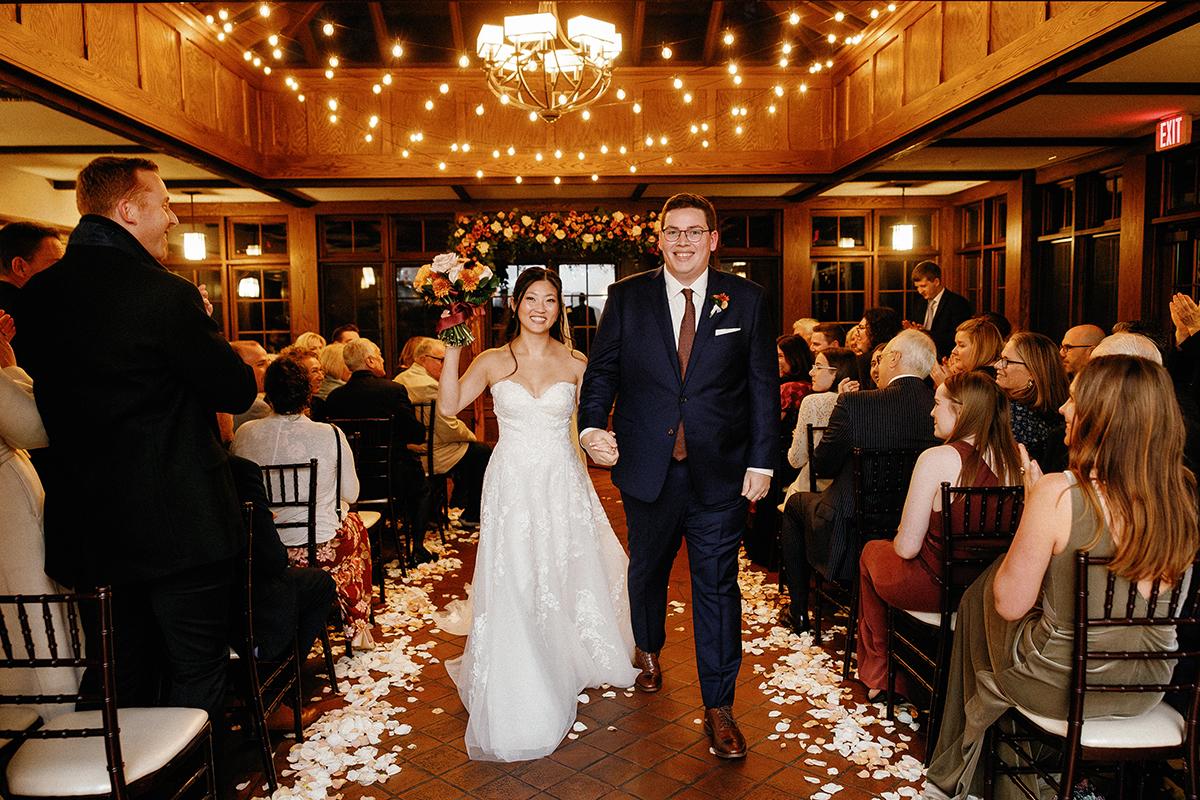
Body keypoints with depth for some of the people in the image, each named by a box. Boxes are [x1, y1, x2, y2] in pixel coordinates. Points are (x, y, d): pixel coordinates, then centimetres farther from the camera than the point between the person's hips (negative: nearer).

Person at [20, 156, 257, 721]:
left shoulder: (36, 295, 3)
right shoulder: (166, 295, -19)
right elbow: (238, 392, -14)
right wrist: (204, 326, 2)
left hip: (87, 527, 7)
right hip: (179, 527, -6)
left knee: (121, 684, 21)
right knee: (197, 675, 10)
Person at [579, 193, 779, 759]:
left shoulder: (747, 300, -1)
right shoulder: (627, 297, 1)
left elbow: (763, 386, 0)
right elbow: (602, 369, 1)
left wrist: (762, 461, -4)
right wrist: (592, 426, -17)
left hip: (719, 473, -1)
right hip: (647, 468, 2)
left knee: (717, 585, 4)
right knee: (647, 568, 22)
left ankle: (718, 706, 19)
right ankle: (648, 651, 50)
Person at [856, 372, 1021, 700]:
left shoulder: (937, 458, -24)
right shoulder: (1014, 458, -6)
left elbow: (907, 547, -21)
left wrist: (897, 541, 3)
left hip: (936, 586, -6)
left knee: (872, 550, 24)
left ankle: (878, 674, 39)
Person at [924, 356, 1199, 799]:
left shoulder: (1059, 493, -27)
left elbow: (1010, 604, -17)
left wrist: (1031, 504, -9)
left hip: (1063, 685, -6)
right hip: (1147, 688, 6)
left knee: (979, 597, 23)